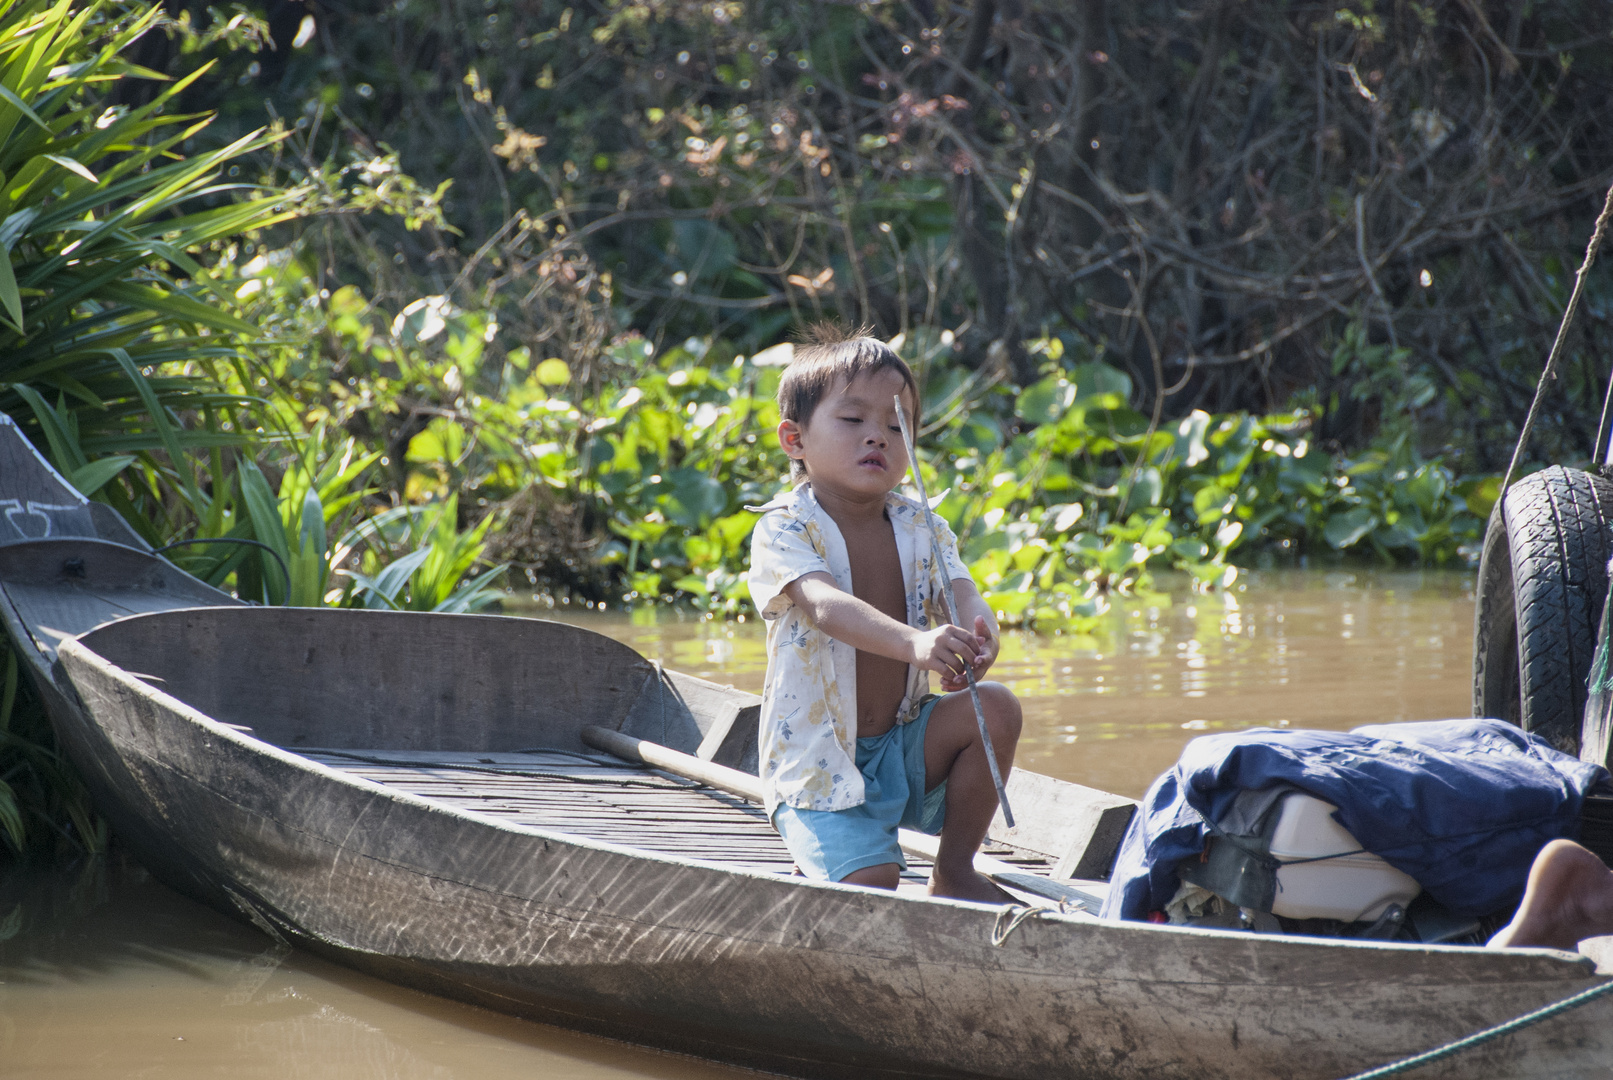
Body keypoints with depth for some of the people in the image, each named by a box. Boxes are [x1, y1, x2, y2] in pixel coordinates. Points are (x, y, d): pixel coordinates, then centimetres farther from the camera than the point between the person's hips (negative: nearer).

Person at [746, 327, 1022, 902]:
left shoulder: (920, 527, 2)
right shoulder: (784, 530, -15)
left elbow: (964, 597, -15)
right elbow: (826, 605, -34)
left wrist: (976, 638, -42)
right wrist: (912, 642, -53)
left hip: (907, 746, 6)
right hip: (823, 764, -6)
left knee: (995, 707, -19)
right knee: (870, 885, -24)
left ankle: (955, 873, -1)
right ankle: (817, 865, 13)